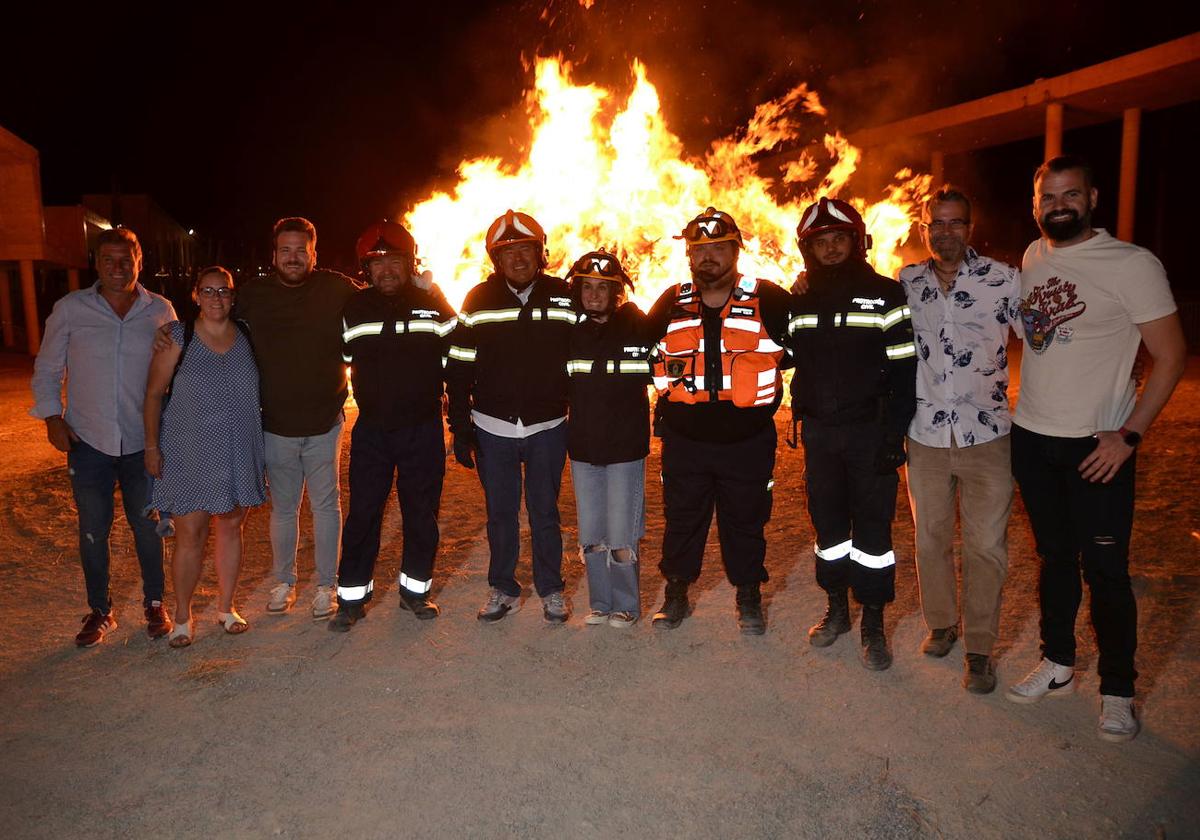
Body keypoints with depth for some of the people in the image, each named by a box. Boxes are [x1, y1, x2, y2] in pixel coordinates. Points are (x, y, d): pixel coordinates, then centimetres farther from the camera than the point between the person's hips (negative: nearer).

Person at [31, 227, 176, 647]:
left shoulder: (160, 310, 0)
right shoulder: (70, 309, 0)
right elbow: (46, 369, 7)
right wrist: (52, 417, -3)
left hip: (143, 441, 0)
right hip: (88, 441, 1)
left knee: (147, 527, 8)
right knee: (93, 530, 9)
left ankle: (154, 604, 25)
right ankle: (99, 610, 26)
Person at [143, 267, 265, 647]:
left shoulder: (247, 337, 3)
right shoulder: (177, 338, -5)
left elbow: (263, 391, 11)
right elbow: (154, 394, -2)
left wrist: (264, 449, 9)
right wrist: (152, 447, -4)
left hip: (239, 454, 3)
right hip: (189, 455, -3)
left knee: (231, 527, 11)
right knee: (190, 534, -1)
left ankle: (226, 607, 26)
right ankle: (182, 615, 17)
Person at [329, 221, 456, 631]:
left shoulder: (433, 305, -1)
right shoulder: (354, 309, 3)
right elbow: (340, 362, 15)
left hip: (423, 429, 0)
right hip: (371, 429, 1)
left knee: (422, 513, 9)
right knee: (362, 513, 2)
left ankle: (414, 589, 26)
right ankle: (351, 597, 16)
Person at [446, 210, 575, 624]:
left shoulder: (565, 298, -2)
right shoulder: (478, 300, 0)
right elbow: (458, 369, 1)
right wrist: (460, 428, -2)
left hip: (548, 427, -1)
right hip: (492, 428, 1)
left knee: (544, 512, 9)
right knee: (500, 512, 11)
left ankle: (551, 590, 24)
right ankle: (502, 589, 26)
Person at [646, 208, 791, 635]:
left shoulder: (769, 300, -6)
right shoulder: (672, 303, 2)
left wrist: (771, 399, 1)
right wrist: (664, 400, 14)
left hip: (748, 441, -2)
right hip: (684, 439, 2)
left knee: (745, 522, 12)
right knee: (681, 519, 13)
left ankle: (749, 598, 31)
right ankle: (676, 593, 31)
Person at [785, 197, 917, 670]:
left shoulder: (886, 295, -4)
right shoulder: (801, 304, 9)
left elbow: (904, 370, -7)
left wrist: (893, 435, -13)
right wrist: (800, 415, 4)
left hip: (869, 432, -4)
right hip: (818, 434, 4)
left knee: (872, 529, 1)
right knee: (828, 524, 11)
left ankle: (873, 626, 14)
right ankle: (837, 610, 26)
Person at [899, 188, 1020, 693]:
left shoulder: (1004, 279, -4)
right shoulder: (905, 285, 3)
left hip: (986, 437, -2)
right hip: (925, 436, 2)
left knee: (986, 546, 3)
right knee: (930, 538, 15)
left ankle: (979, 648, 18)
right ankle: (941, 624, 35)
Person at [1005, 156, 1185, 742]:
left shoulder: (1132, 264, -11)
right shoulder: (1030, 260, 5)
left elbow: (1170, 356, -10)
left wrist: (1129, 435, -16)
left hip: (1097, 446, -5)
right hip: (1031, 436, 5)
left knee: (1105, 571, 2)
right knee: (1054, 557, 16)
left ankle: (1118, 692, 18)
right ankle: (1057, 666, 31)